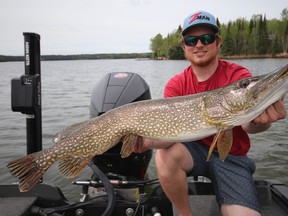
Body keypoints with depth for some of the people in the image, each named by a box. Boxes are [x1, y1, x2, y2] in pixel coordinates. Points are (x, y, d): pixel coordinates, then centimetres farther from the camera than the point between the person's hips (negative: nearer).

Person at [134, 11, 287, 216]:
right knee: (165, 156, -29)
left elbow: (247, 122, -28)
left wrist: (259, 121, -53)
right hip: (194, 149, 2)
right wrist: (150, 140, -41)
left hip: (231, 157, -1)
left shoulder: (238, 75, -12)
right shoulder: (176, 85, -6)